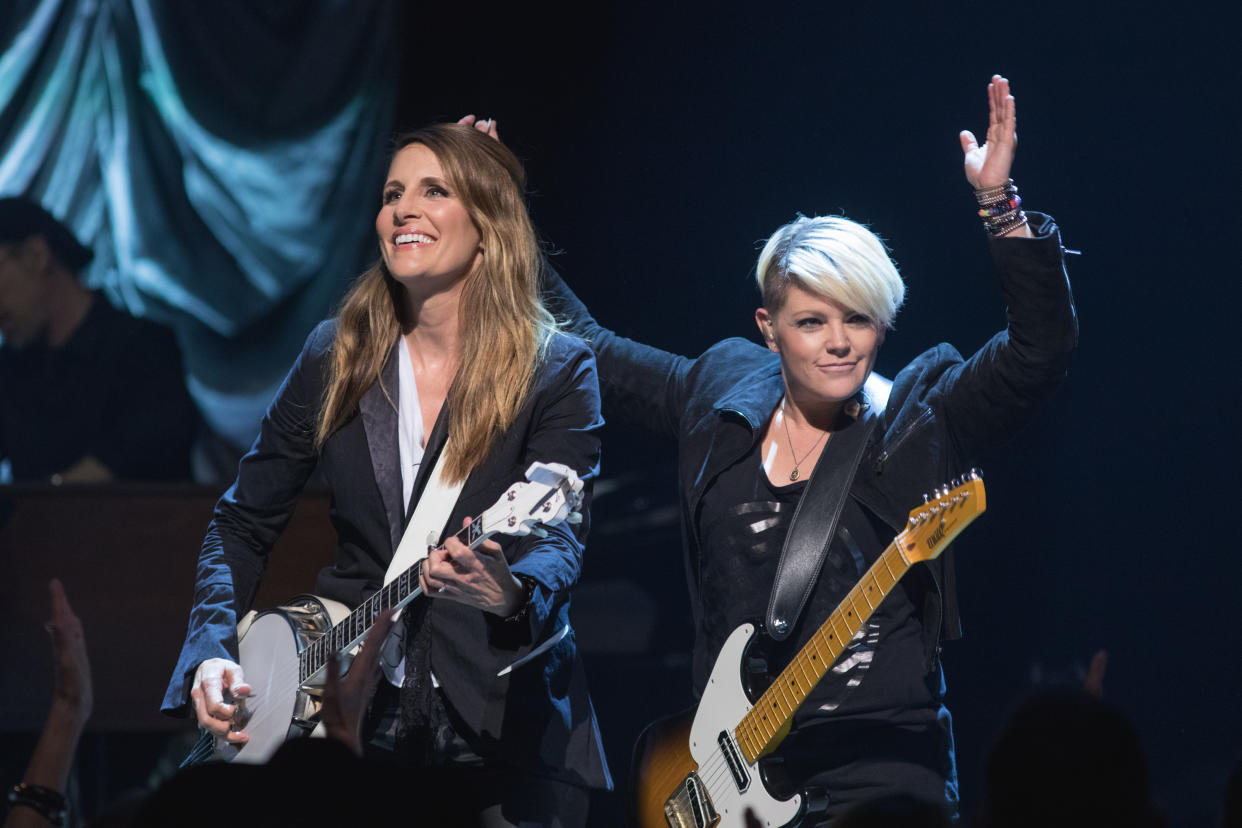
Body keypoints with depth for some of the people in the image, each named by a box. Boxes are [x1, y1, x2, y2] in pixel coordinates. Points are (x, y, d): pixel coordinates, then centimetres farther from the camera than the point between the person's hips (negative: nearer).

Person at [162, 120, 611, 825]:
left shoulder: (556, 371, -5)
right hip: (356, 718, 3)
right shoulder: (336, 357, 6)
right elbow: (244, 524, 11)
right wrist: (213, 651, -5)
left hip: (503, 725, -3)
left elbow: (562, 539, -17)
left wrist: (508, 591, -40)